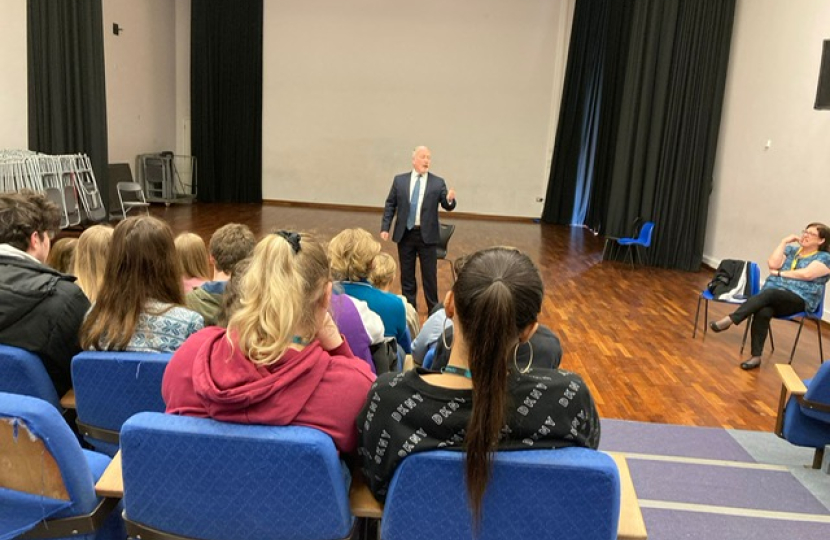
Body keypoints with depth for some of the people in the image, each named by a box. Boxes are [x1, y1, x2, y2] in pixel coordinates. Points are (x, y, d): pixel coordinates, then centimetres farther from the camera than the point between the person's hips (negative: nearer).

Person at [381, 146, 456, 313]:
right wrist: (385, 227, -1)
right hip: (405, 234, 2)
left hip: (427, 235, -1)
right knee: (407, 274, 11)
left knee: (429, 275, 6)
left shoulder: (438, 182, -1)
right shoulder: (400, 180, 3)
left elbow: (447, 206, -4)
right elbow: (390, 205, 6)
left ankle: (433, 311, 19)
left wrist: (450, 200, -28)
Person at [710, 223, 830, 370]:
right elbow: (773, 264, 3)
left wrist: (780, 273, -4)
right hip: (772, 295, 4)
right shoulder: (790, 250, 21)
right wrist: (784, 242, 5)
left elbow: (807, 274, -12)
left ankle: (730, 320, -41)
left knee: (770, 293, -37)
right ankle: (756, 356, -30)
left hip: (799, 300, -4)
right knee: (763, 312, -32)